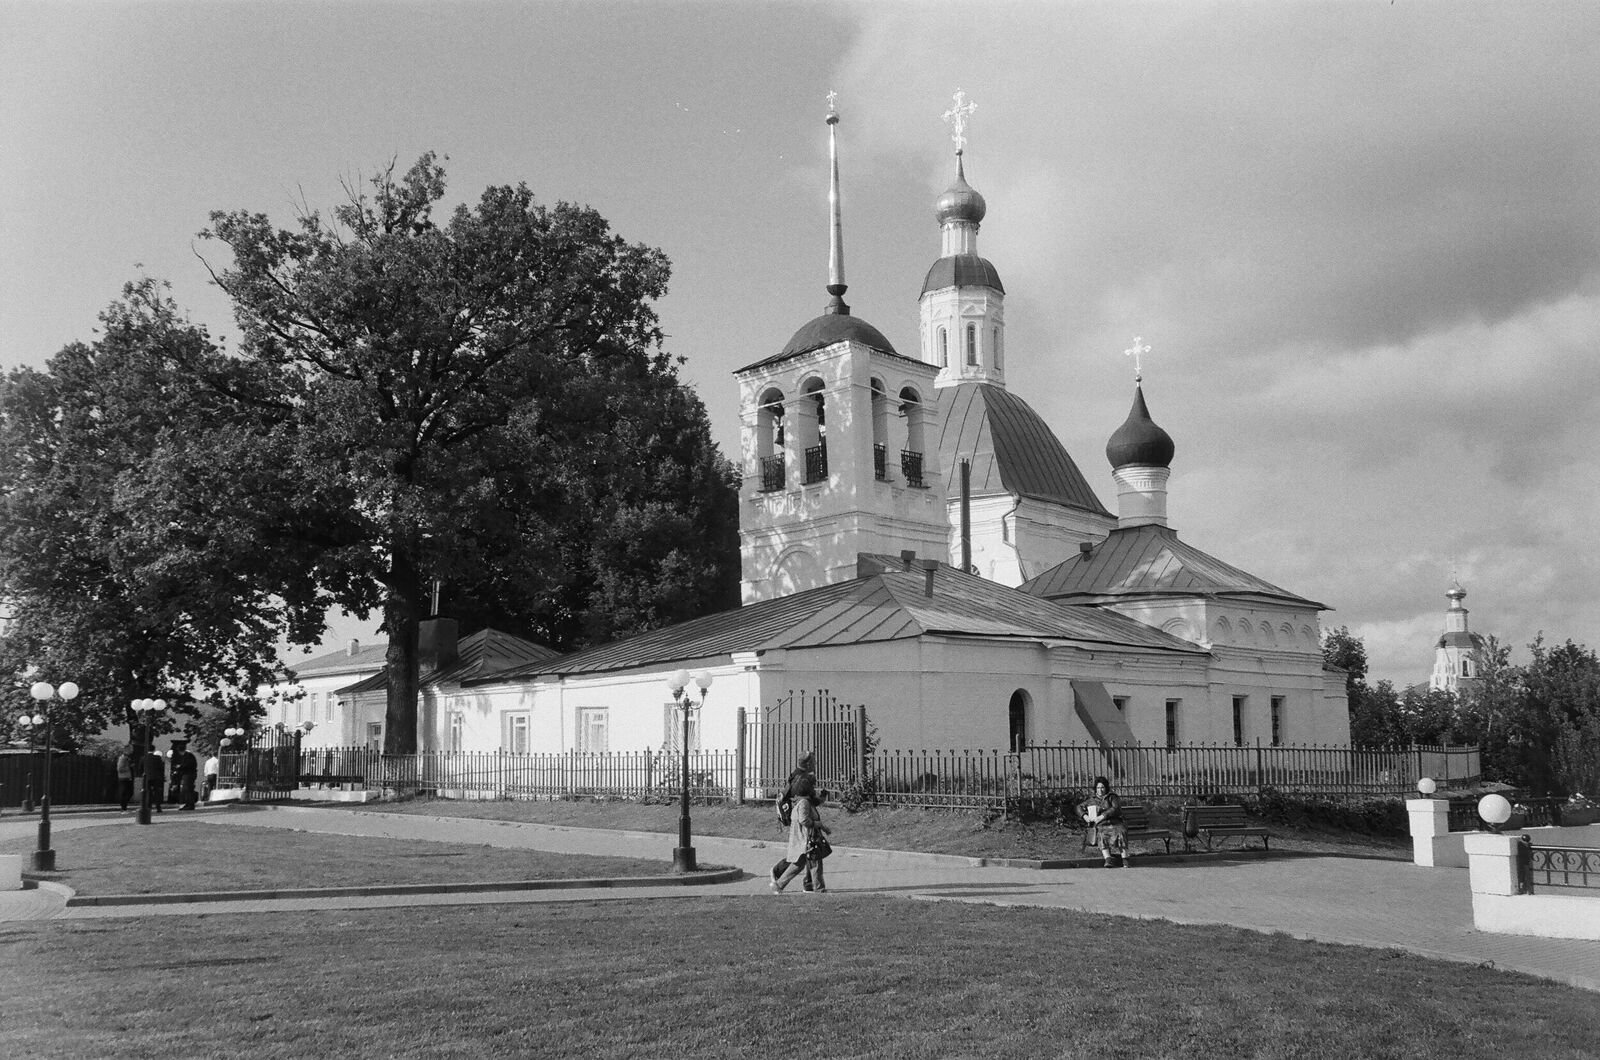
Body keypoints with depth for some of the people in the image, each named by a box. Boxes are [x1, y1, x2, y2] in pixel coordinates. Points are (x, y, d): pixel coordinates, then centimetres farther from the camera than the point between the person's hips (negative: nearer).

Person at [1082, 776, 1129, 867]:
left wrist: (1102, 816, -18)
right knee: (1102, 835, -34)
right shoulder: (1092, 799, 21)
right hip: (1100, 826, 1)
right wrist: (1085, 816, 0)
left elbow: (1116, 809, -7)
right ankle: (1107, 859, -49)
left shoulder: (1112, 797, 10)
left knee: (1121, 832, -34)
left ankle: (1125, 860, -41)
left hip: (1114, 823, -1)